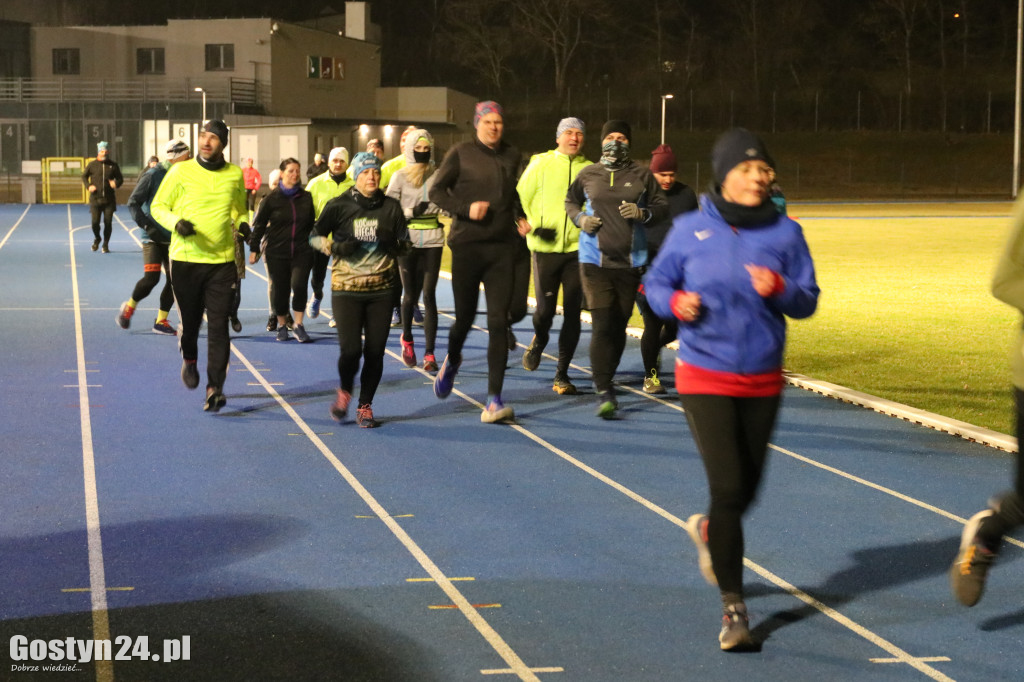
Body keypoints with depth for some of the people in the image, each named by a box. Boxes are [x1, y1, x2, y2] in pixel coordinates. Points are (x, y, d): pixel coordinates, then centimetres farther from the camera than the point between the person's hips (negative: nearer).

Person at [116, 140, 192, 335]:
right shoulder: (153, 175, -12)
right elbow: (133, 203, -10)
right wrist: (148, 227, -16)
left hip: (172, 238, 5)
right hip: (153, 237, -5)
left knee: (173, 279, 2)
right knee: (151, 277, -15)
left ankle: (161, 321, 16)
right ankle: (129, 307, 11)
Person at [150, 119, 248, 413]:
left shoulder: (235, 175, 5)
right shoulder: (181, 171, -3)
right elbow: (158, 206, 4)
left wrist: (242, 224, 0)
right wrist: (176, 222, -16)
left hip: (222, 260, 1)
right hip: (186, 259, -1)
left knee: (218, 327, -5)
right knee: (190, 320, 11)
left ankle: (215, 388, -3)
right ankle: (189, 361, 42)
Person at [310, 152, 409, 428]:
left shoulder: (390, 207, 4)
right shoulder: (339, 206, -1)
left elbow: (405, 244, 10)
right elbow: (315, 236, 8)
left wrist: (394, 243, -13)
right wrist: (335, 247, -12)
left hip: (382, 288, 2)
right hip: (346, 288, -2)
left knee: (375, 351, -1)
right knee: (350, 349, -12)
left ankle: (365, 406, 17)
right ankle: (345, 391, 20)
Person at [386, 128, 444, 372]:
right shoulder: (400, 176, 1)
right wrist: (411, 211, -16)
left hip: (432, 241, 1)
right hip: (407, 240, -1)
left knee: (429, 295, -6)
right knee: (410, 295, 7)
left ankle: (429, 354, -4)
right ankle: (407, 339, 35)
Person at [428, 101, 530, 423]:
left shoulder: (511, 155, 12)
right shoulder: (460, 153, -1)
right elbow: (436, 191, 0)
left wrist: (519, 217, 12)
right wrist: (465, 209, -14)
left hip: (502, 246, 3)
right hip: (467, 245, -2)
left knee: (499, 322, -7)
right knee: (465, 317, 7)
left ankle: (494, 399, -7)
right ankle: (451, 361, 42)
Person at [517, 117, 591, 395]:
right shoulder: (541, 164, 3)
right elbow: (520, 200, 3)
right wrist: (534, 226, -9)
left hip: (577, 249, 1)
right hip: (545, 249, -1)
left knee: (572, 314, 0)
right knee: (545, 309, -4)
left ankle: (562, 375, 10)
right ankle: (539, 340, 33)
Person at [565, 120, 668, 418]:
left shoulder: (641, 175, 5)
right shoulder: (588, 174, 6)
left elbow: (663, 206, 8)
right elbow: (570, 200, 22)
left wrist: (643, 213, -12)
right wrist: (580, 218, 1)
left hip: (630, 262, 2)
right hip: (594, 261, -1)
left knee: (619, 325, 9)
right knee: (603, 324, -13)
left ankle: (606, 380, 28)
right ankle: (604, 392, -14)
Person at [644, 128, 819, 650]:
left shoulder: (785, 233, 0)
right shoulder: (689, 229, -3)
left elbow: (808, 302, 1)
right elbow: (655, 281, 7)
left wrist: (779, 289, -20)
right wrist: (674, 301, -15)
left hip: (762, 381, 3)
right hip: (704, 377, -3)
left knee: (747, 488, 14)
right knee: (727, 487, -11)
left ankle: (709, 530, 50)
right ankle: (733, 607, -2)